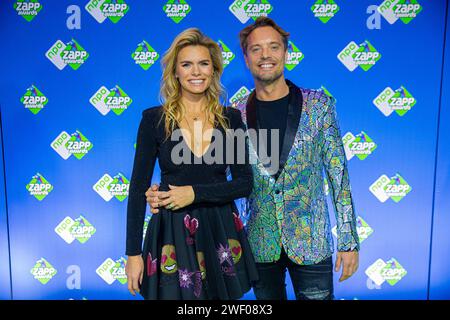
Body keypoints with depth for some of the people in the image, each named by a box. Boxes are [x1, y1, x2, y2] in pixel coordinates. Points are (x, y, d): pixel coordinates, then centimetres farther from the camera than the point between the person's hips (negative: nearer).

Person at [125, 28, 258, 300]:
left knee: (223, 295, 16)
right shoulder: (154, 119, -5)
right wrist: (134, 253, -5)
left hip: (220, 231, 2)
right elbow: (138, 188, -4)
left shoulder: (231, 118, 0)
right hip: (172, 232, -2)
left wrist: (195, 193, -14)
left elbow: (245, 183, -1)